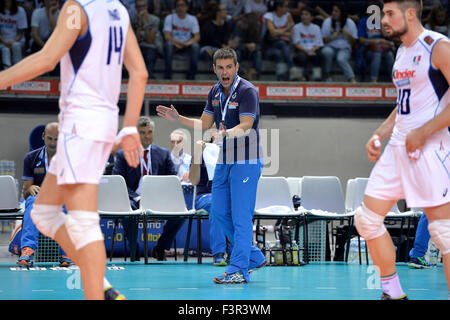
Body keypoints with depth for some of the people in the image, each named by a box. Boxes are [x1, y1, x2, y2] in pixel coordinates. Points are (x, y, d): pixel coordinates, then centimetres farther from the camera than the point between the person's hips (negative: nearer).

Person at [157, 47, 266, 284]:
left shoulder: (247, 91, -15)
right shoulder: (215, 92, 9)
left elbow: (245, 126, -26)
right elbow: (204, 124, 18)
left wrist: (226, 134, -43)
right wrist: (178, 118, 8)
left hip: (246, 162, -9)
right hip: (224, 161, 9)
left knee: (241, 216, -10)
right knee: (220, 212, 11)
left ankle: (238, 270, -9)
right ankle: (253, 257, 22)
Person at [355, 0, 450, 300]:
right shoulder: (403, 52, 17)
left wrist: (422, 133, -20)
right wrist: (379, 134, 16)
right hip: (398, 147, 9)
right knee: (367, 218, 8)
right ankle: (393, 292, 19)